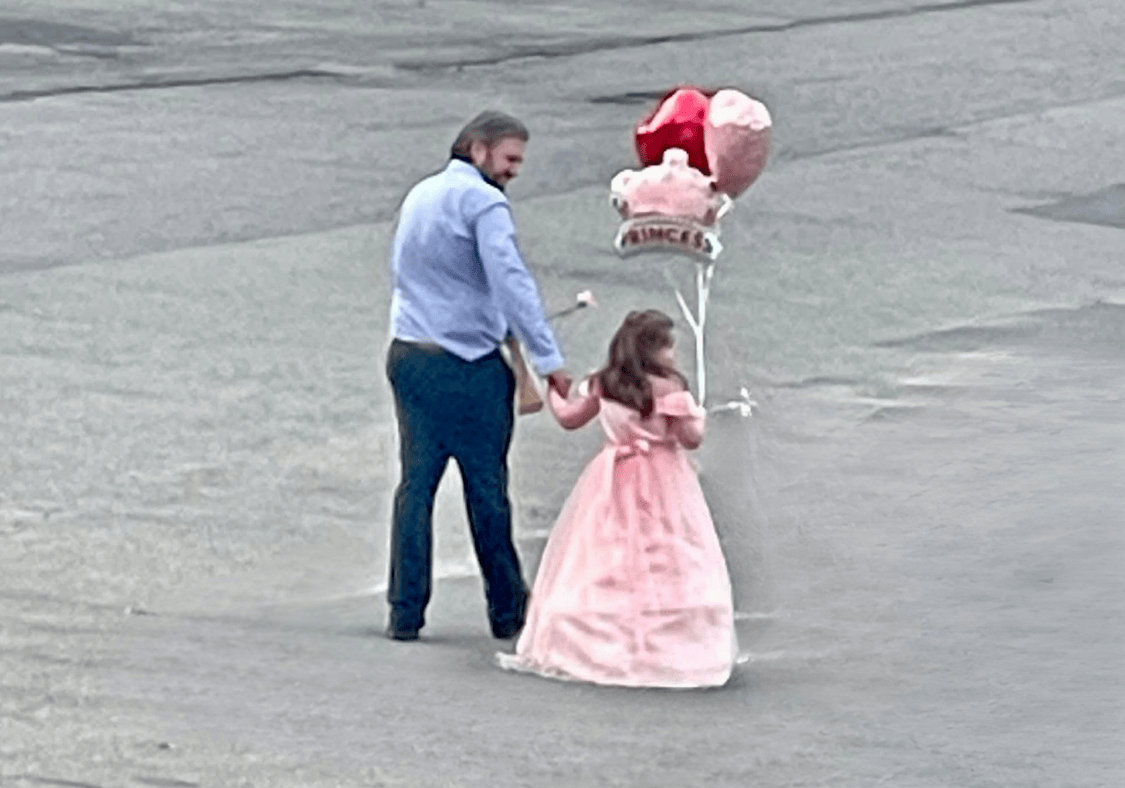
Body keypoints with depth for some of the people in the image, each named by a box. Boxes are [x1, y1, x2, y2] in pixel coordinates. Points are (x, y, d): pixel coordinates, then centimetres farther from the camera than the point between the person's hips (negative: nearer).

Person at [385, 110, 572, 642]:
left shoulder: (419, 195, 16)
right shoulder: (482, 201, -10)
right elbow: (511, 282, -19)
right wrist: (549, 360, -22)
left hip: (408, 355, 7)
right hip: (467, 362, -7)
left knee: (416, 484, 5)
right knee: (486, 488, 1)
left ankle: (405, 612, 1)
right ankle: (507, 610, 8)